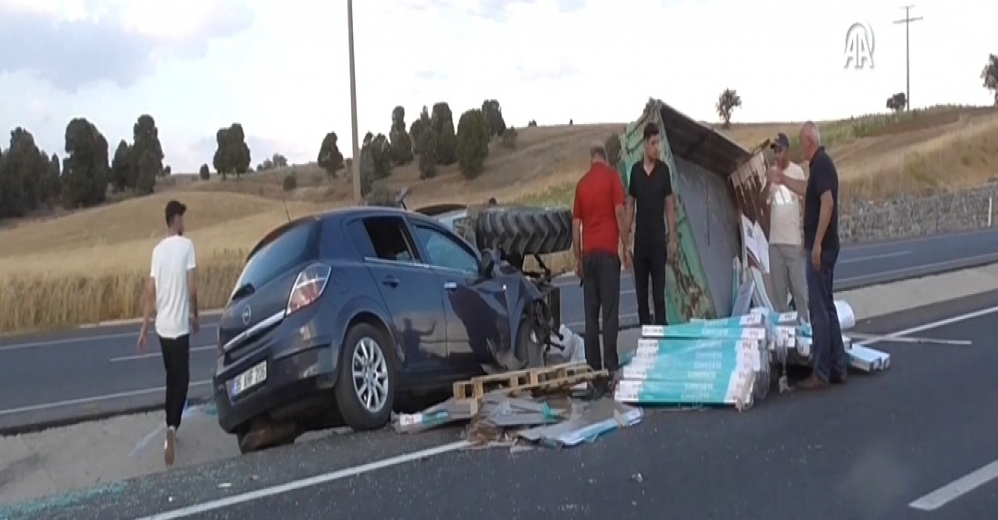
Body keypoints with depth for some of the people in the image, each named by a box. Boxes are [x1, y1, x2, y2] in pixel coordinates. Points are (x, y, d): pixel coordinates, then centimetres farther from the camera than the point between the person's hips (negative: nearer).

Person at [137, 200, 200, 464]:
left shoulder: (158, 249, 5)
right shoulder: (186, 245, -10)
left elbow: (150, 292, 4)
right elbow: (192, 288, -12)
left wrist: (144, 328, 9)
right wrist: (195, 316, 4)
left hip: (162, 326, 5)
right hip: (179, 326, -5)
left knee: (171, 378, 18)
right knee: (181, 380, -1)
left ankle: (171, 429, 24)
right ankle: (172, 428, -19)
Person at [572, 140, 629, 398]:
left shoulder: (582, 183, 13)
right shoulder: (612, 177, 1)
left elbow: (576, 224, 11)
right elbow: (619, 212, -10)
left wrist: (578, 259, 15)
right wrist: (626, 245, -4)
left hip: (588, 254, 4)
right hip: (608, 251, -4)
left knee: (591, 316, 4)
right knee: (609, 314, -7)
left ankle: (594, 373, 3)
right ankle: (611, 369, -12)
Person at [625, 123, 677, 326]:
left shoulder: (663, 169, -2)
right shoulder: (635, 170, 4)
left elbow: (669, 205, 0)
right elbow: (630, 205, 8)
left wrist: (673, 237, -4)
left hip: (658, 237, -2)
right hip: (640, 238, 3)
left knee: (659, 288, -2)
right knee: (640, 288, 6)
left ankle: (660, 325, 2)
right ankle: (644, 325, 15)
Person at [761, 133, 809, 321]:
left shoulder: (797, 171, -3)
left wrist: (806, 234, -5)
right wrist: (768, 182, -23)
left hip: (794, 240, -4)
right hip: (775, 240, 4)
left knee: (799, 287, -1)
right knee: (777, 288, 8)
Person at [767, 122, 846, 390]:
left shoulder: (821, 164, -15)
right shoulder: (821, 164, 14)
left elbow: (827, 202, -25)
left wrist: (817, 244, -25)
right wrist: (783, 180, 39)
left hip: (821, 248, -10)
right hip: (825, 247, 10)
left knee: (819, 309, -7)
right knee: (827, 307, 13)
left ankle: (821, 373, -4)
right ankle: (837, 368, 18)